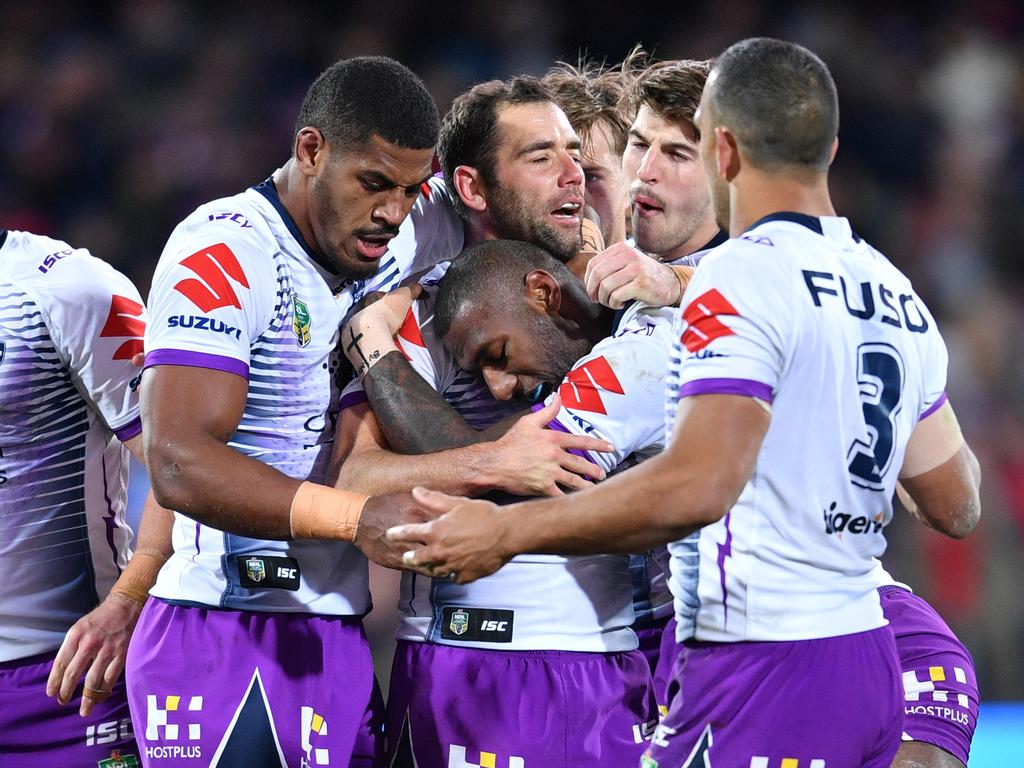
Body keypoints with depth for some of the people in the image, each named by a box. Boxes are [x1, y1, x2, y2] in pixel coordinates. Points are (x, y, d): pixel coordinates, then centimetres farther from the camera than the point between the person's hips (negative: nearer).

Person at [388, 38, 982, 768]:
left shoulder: (743, 276, -13)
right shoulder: (898, 293, 12)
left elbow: (695, 488, -26)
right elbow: (956, 507, 22)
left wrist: (507, 531, -20)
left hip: (765, 675, -9)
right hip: (871, 663, 9)